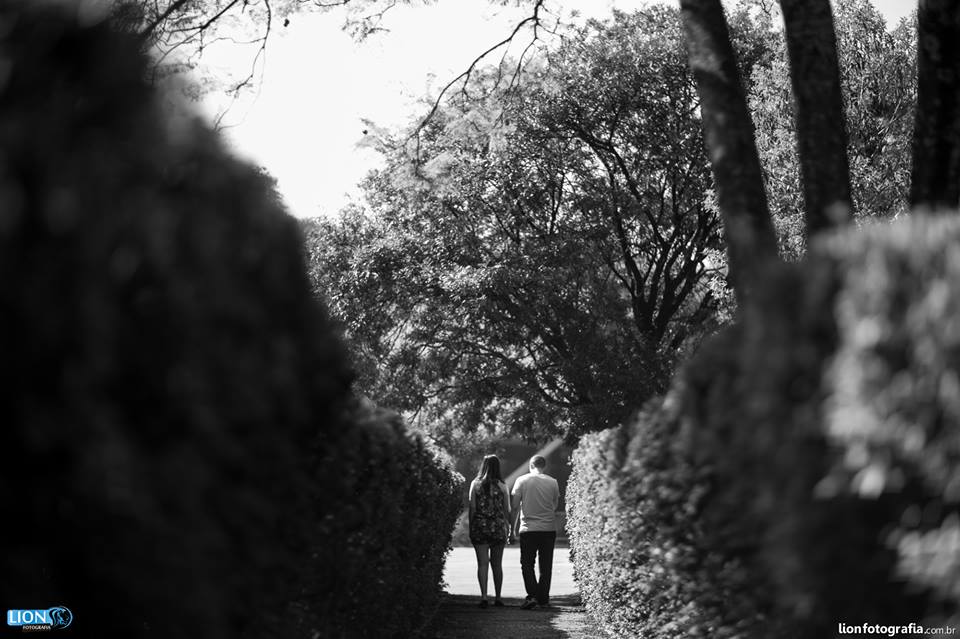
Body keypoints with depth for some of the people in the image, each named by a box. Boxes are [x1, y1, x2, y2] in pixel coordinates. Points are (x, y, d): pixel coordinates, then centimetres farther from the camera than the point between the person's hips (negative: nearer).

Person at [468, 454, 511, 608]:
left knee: (483, 563, -1)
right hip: (498, 527, 1)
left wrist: (470, 527, 4)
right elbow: (507, 509, 2)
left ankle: (484, 596, -12)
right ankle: (498, 597, 15)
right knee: (497, 564, 10)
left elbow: (472, 507, -3)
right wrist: (507, 526, 13)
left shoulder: (475, 484, -2)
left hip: (480, 526, -1)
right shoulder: (502, 486, 0)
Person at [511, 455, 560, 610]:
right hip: (549, 528, 2)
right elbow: (555, 506, 9)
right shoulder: (553, 482, 3)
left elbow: (514, 506, -1)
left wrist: (513, 528, 6)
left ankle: (532, 595, -12)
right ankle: (543, 598, 12)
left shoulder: (522, 481, -1)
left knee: (527, 564, 4)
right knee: (546, 565, 10)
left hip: (528, 529, -2)